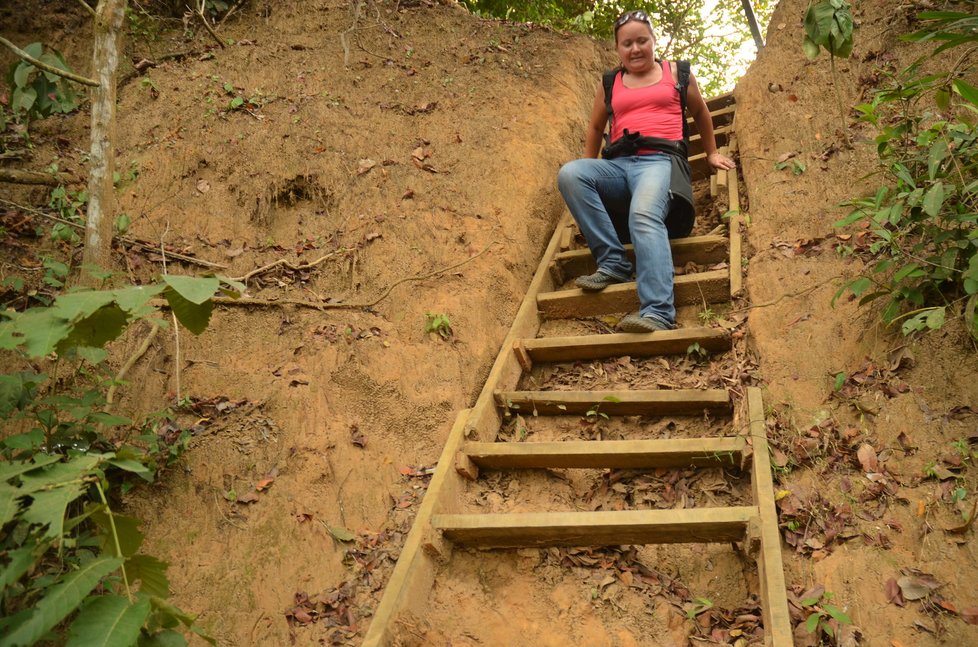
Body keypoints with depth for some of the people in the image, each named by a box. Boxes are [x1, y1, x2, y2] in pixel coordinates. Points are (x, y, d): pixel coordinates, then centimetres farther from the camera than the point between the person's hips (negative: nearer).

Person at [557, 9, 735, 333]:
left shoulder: (675, 72, 18)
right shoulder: (609, 82, 22)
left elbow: (700, 112, 31)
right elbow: (595, 127, 34)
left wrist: (711, 153, 35)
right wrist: (591, 173, 33)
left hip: (660, 159, -3)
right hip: (618, 164, 4)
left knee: (644, 215, -37)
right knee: (569, 174, -28)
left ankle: (658, 312, -53)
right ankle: (613, 263, -26)